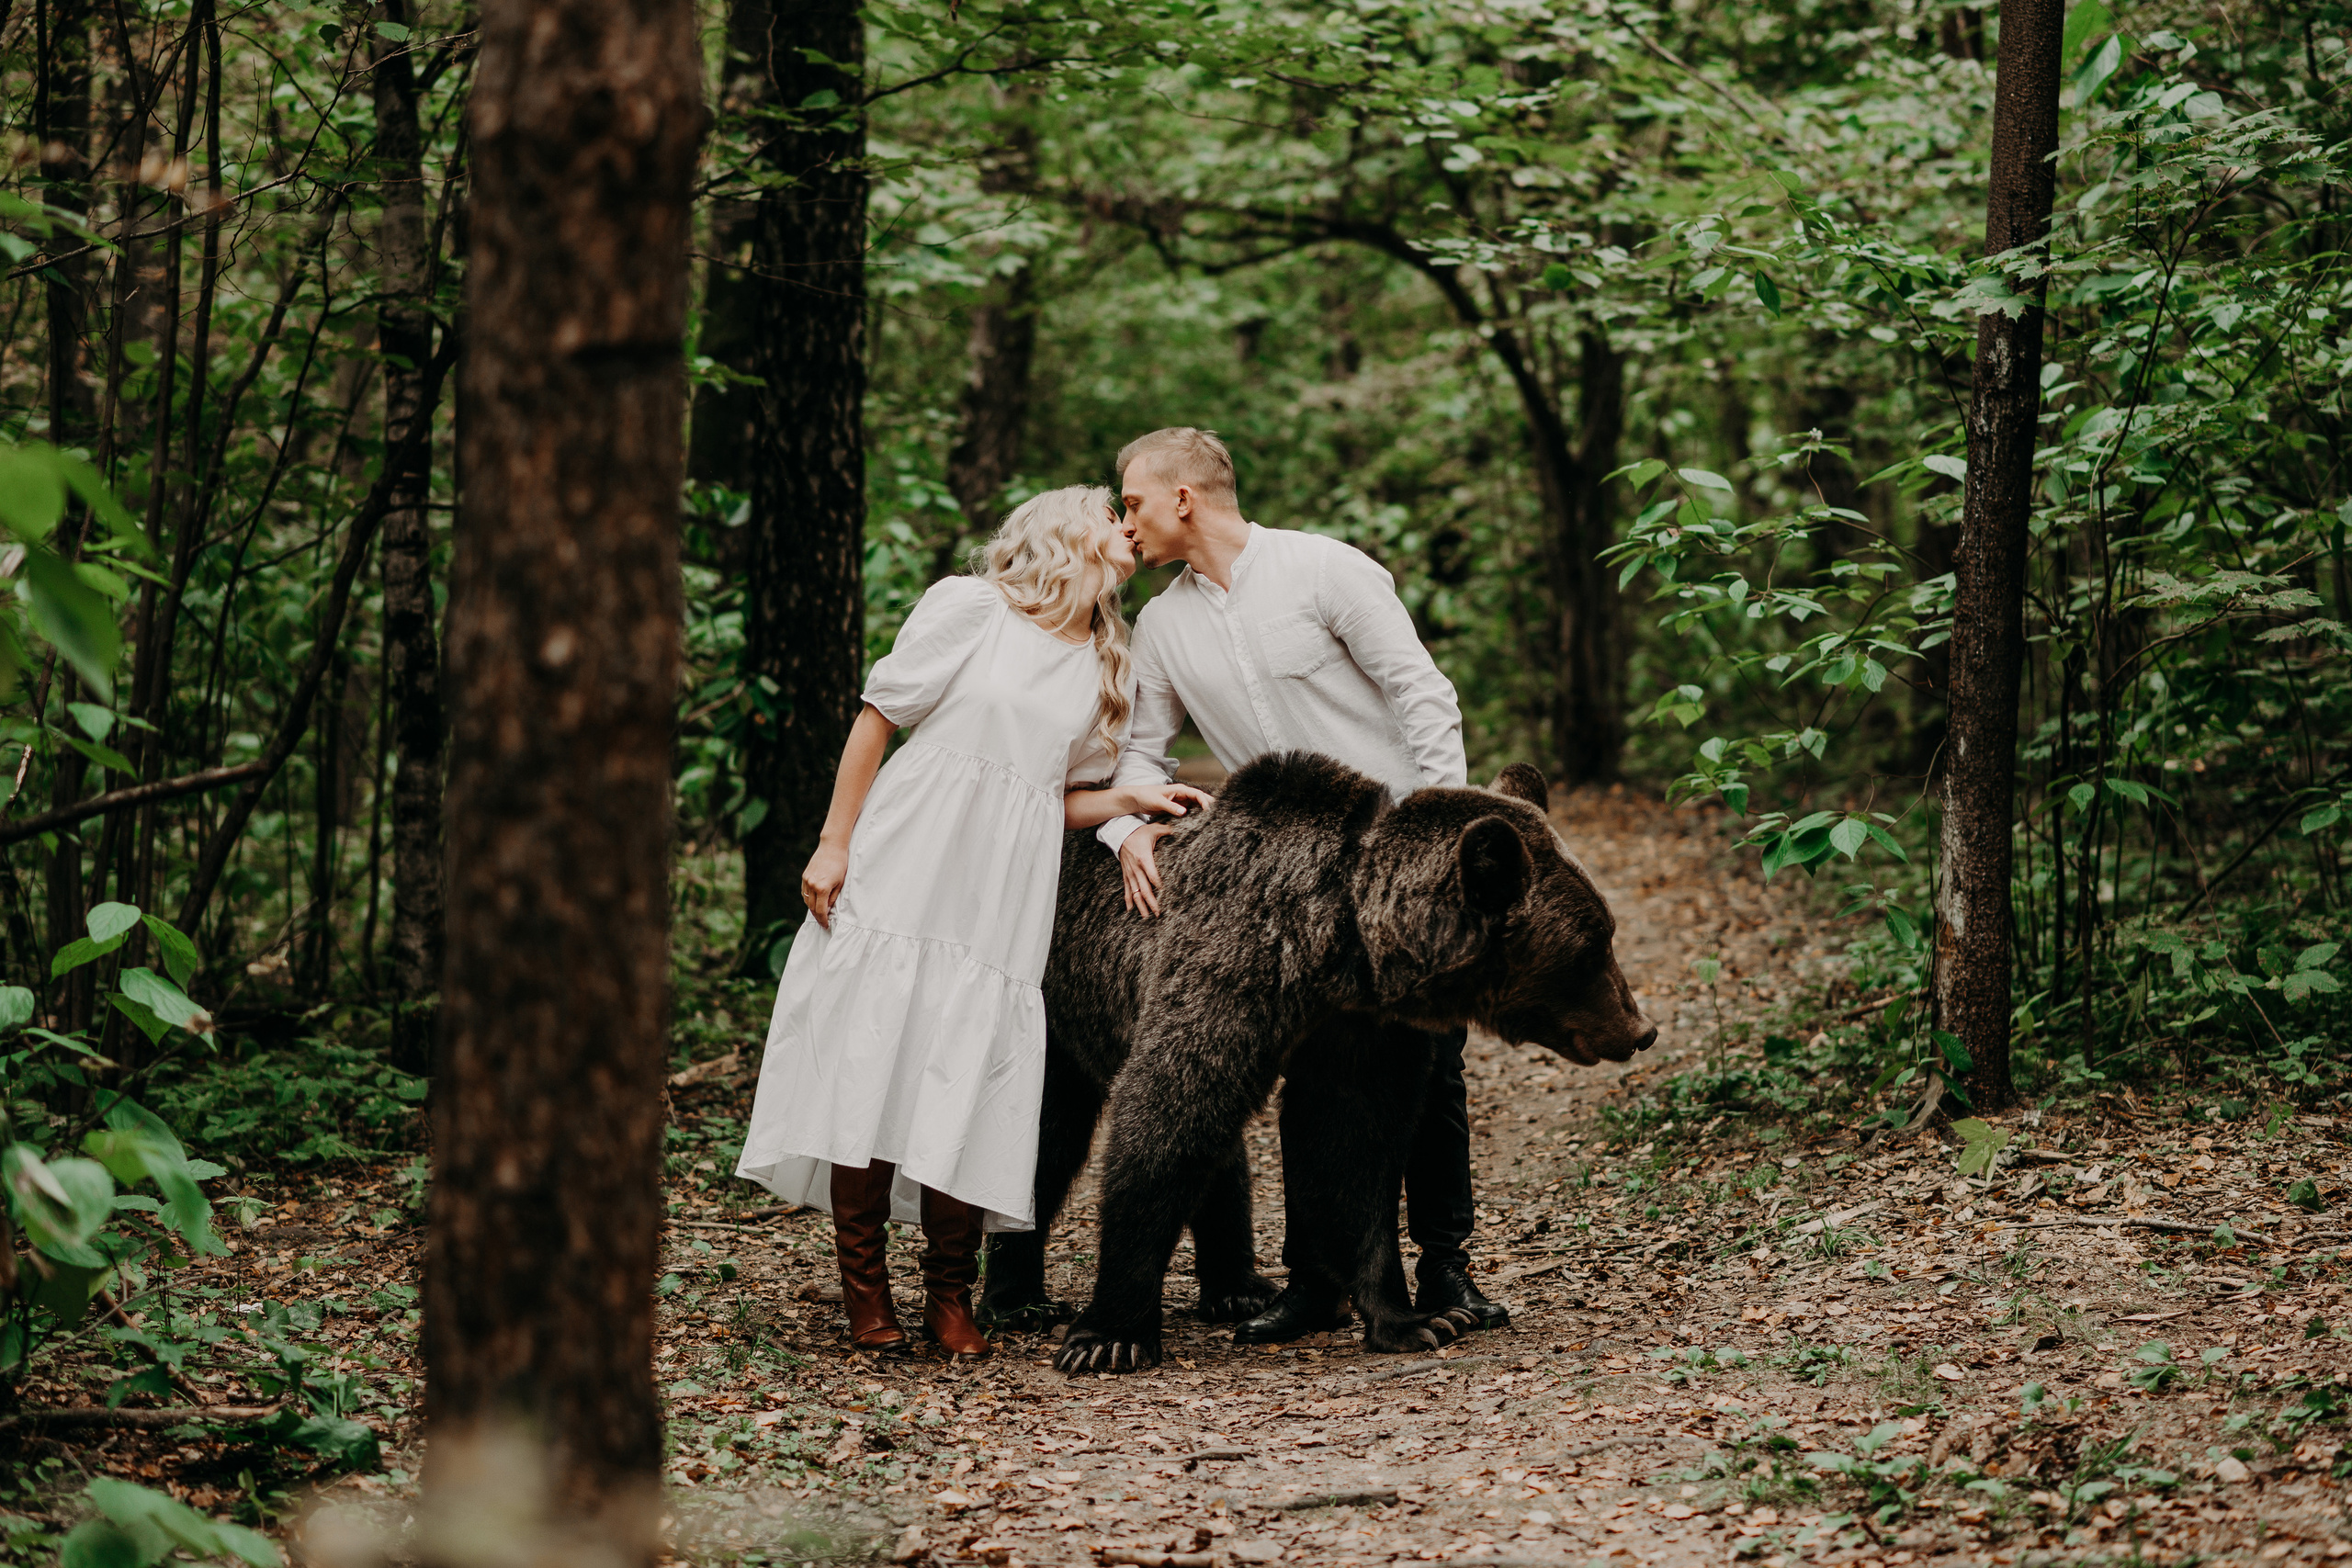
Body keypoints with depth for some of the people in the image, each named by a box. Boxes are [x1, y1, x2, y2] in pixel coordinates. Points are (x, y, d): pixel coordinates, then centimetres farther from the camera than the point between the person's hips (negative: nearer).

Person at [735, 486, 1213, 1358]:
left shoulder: (1105, 669, 16)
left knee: (964, 1093, -4)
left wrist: (1132, 798, 1)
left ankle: (950, 1296, 9)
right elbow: (877, 722, 1)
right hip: (898, 883, -4)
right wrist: (833, 846, -4)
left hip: (1000, 909, 4)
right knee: (870, 1074, -5)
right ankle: (865, 1293, 5)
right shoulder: (972, 608, 1)